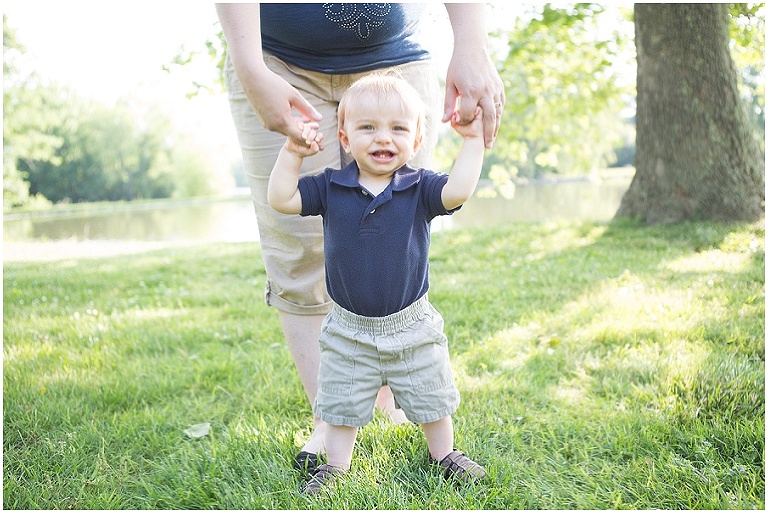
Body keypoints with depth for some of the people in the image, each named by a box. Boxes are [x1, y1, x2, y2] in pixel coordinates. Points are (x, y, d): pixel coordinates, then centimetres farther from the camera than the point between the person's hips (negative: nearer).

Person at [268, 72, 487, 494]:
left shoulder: (419, 188, -10)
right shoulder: (330, 187, -6)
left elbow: (457, 191, -27)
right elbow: (280, 200, -11)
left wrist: (472, 140, -24)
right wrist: (293, 152, -16)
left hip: (412, 328, 0)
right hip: (348, 332, 0)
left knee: (431, 399, 18)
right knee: (341, 404, 15)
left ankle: (443, 453, 40)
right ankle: (336, 465, 34)